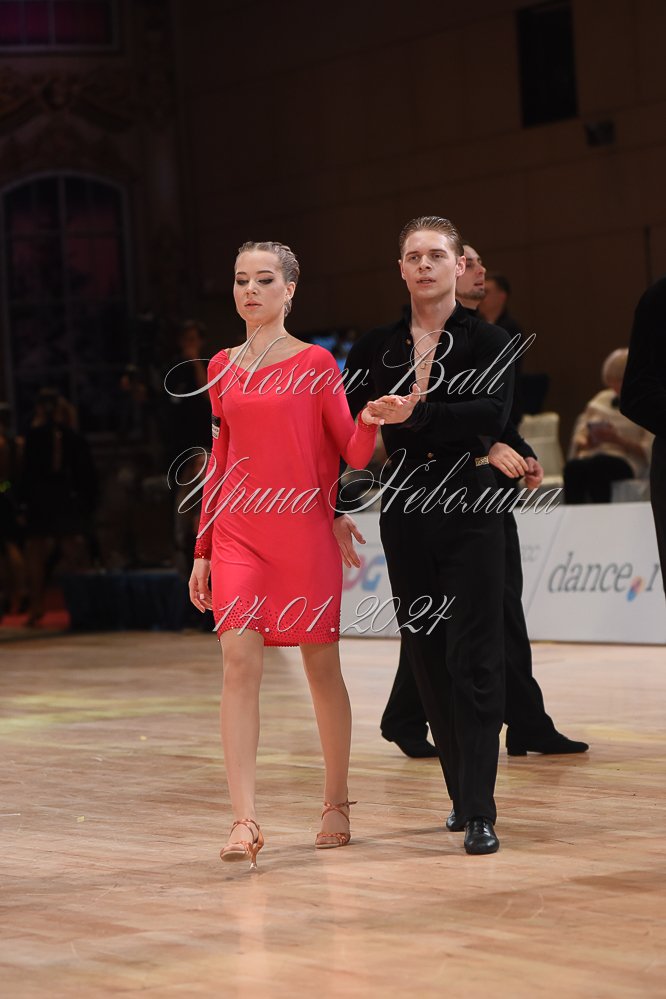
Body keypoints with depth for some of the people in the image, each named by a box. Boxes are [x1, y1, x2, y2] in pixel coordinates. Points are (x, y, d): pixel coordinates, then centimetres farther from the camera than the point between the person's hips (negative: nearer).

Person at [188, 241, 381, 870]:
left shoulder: (315, 364, 1)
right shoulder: (222, 369, 12)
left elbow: (353, 454, -1)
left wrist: (371, 420, -23)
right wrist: (202, 551, 14)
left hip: (305, 532, -3)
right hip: (238, 534, 3)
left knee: (321, 666, 5)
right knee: (239, 660, -11)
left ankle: (336, 803, 21)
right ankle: (244, 821, -16)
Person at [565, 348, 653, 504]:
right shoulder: (601, 399, 25)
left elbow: (649, 450, -2)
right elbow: (579, 438, 22)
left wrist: (617, 440, -15)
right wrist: (586, 442, -2)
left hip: (627, 463, -4)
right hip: (591, 457, 4)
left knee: (597, 467, -40)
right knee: (572, 467, -34)